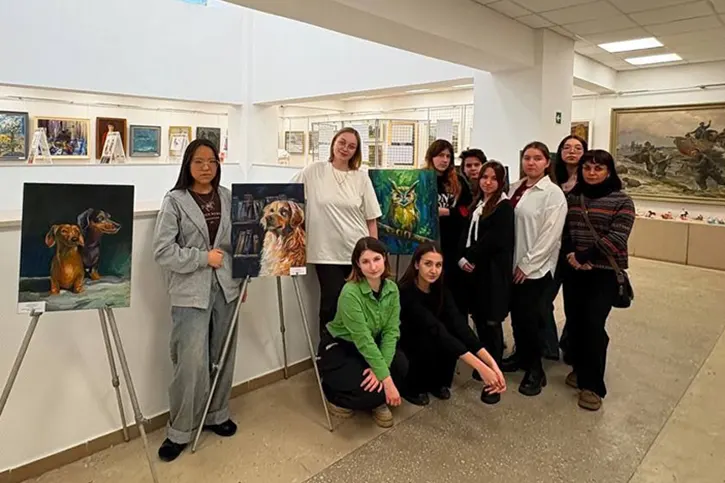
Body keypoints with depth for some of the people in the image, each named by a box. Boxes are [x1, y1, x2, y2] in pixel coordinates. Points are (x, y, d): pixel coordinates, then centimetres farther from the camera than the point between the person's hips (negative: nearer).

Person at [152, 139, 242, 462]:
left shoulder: (227, 198, 8)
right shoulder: (174, 201, -5)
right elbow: (162, 251, -12)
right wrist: (204, 258, -13)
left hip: (225, 288, 5)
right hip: (190, 292, -4)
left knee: (223, 357, 12)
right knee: (191, 363, -4)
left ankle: (217, 415, 31)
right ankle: (179, 431, 15)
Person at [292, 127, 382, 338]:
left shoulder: (361, 177, 4)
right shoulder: (313, 172, 1)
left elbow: (371, 219, 5)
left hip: (358, 252, 2)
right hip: (327, 253, -1)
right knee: (331, 306, 2)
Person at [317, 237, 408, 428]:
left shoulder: (392, 289, -10)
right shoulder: (351, 292, -29)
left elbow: (391, 331, -13)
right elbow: (363, 339, -30)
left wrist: (382, 367, -28)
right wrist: (386, 378, -29)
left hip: (371, 345, 6)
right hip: (338, 348, -6)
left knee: (400, 365, -21)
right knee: (371, 390, -24)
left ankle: (378, 402, 8)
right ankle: (333, 392, 7)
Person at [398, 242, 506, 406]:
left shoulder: (440, 289, -12)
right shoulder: (406, 292, -31)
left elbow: (459, 324, -24)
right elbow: (435, 329, -40)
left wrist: (491, 362, -37)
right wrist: (479, 367, -45)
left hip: (426, 340, 5)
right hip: (401, 344, -5)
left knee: (451, 333, -22)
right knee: (432, 339, -31)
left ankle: (438, 382, 1)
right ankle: (412, 387, -6)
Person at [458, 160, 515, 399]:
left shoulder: (504, 206, -7)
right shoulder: (477, 203, 15)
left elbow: (494, 240, -16)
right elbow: (467, 233, 10)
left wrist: (470, 257, -12)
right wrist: (462, 258, -5)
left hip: (493, 270, -7)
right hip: (475, 268, 7)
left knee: (491, 320, -1)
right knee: (478, 317, 12)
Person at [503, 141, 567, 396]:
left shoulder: (553, 193, -8)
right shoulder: (514, 188, 10)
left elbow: (550, 234, -14)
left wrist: (527, 264, -15)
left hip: (535, 267, -5)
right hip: (512, 263, 6)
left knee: (529, 317, -2)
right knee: (516, 313, 12)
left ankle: (535, 369, 14)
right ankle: (521, 355, 32)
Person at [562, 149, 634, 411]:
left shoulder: (621, 201, -5)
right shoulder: (572, 197, 8)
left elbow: (616, 238, -14)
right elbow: (563, 229, 6)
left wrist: (584, 256, -19)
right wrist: (571, 254, -12)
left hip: (604, 273, -4)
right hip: (574, 271, 4)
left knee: (593, 324, -6)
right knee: (574, 321, 9)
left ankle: (592, 384, 7)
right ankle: (580, 369, 30)